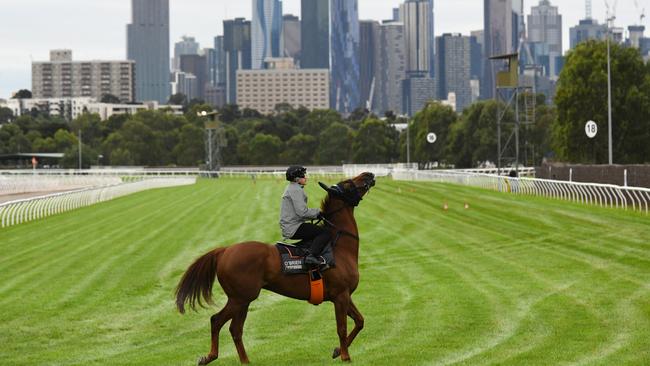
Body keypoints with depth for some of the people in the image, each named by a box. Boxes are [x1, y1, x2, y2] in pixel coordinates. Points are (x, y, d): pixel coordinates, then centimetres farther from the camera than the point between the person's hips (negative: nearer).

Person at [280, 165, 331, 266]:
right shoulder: (296, 190, -13)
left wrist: (316, 214, 15)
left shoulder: (291, 189, 21)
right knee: (325, 233, -17)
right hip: (294, 228, -11)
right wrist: (318, 212, -9)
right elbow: (302, 212, -23)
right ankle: (312, 255, -30)